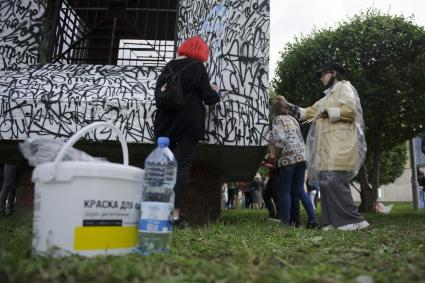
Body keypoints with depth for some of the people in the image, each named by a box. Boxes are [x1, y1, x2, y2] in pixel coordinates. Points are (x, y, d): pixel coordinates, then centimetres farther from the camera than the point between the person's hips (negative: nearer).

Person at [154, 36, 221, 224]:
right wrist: (215, 92, 17)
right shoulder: (197, 67, -3)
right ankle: (175, 212, -8)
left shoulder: (170, 65, 12)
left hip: (165, 123, 5)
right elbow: (208, 97, -3)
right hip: (188, 124, -5)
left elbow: (159, 89, 17)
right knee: (183, 165, -4)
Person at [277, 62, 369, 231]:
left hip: (340, 142, -9)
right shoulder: (327, 97, 29)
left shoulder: (344, 87, 5)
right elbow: (307, 113, 28)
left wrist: (327, 112, -6)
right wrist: (288, 106, 21)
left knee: (333, 180, -19)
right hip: (328, 144, 9)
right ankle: (335, 222, 3)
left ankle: (354, 220, -12)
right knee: (326, 180, 1)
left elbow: (350, 110, -12)